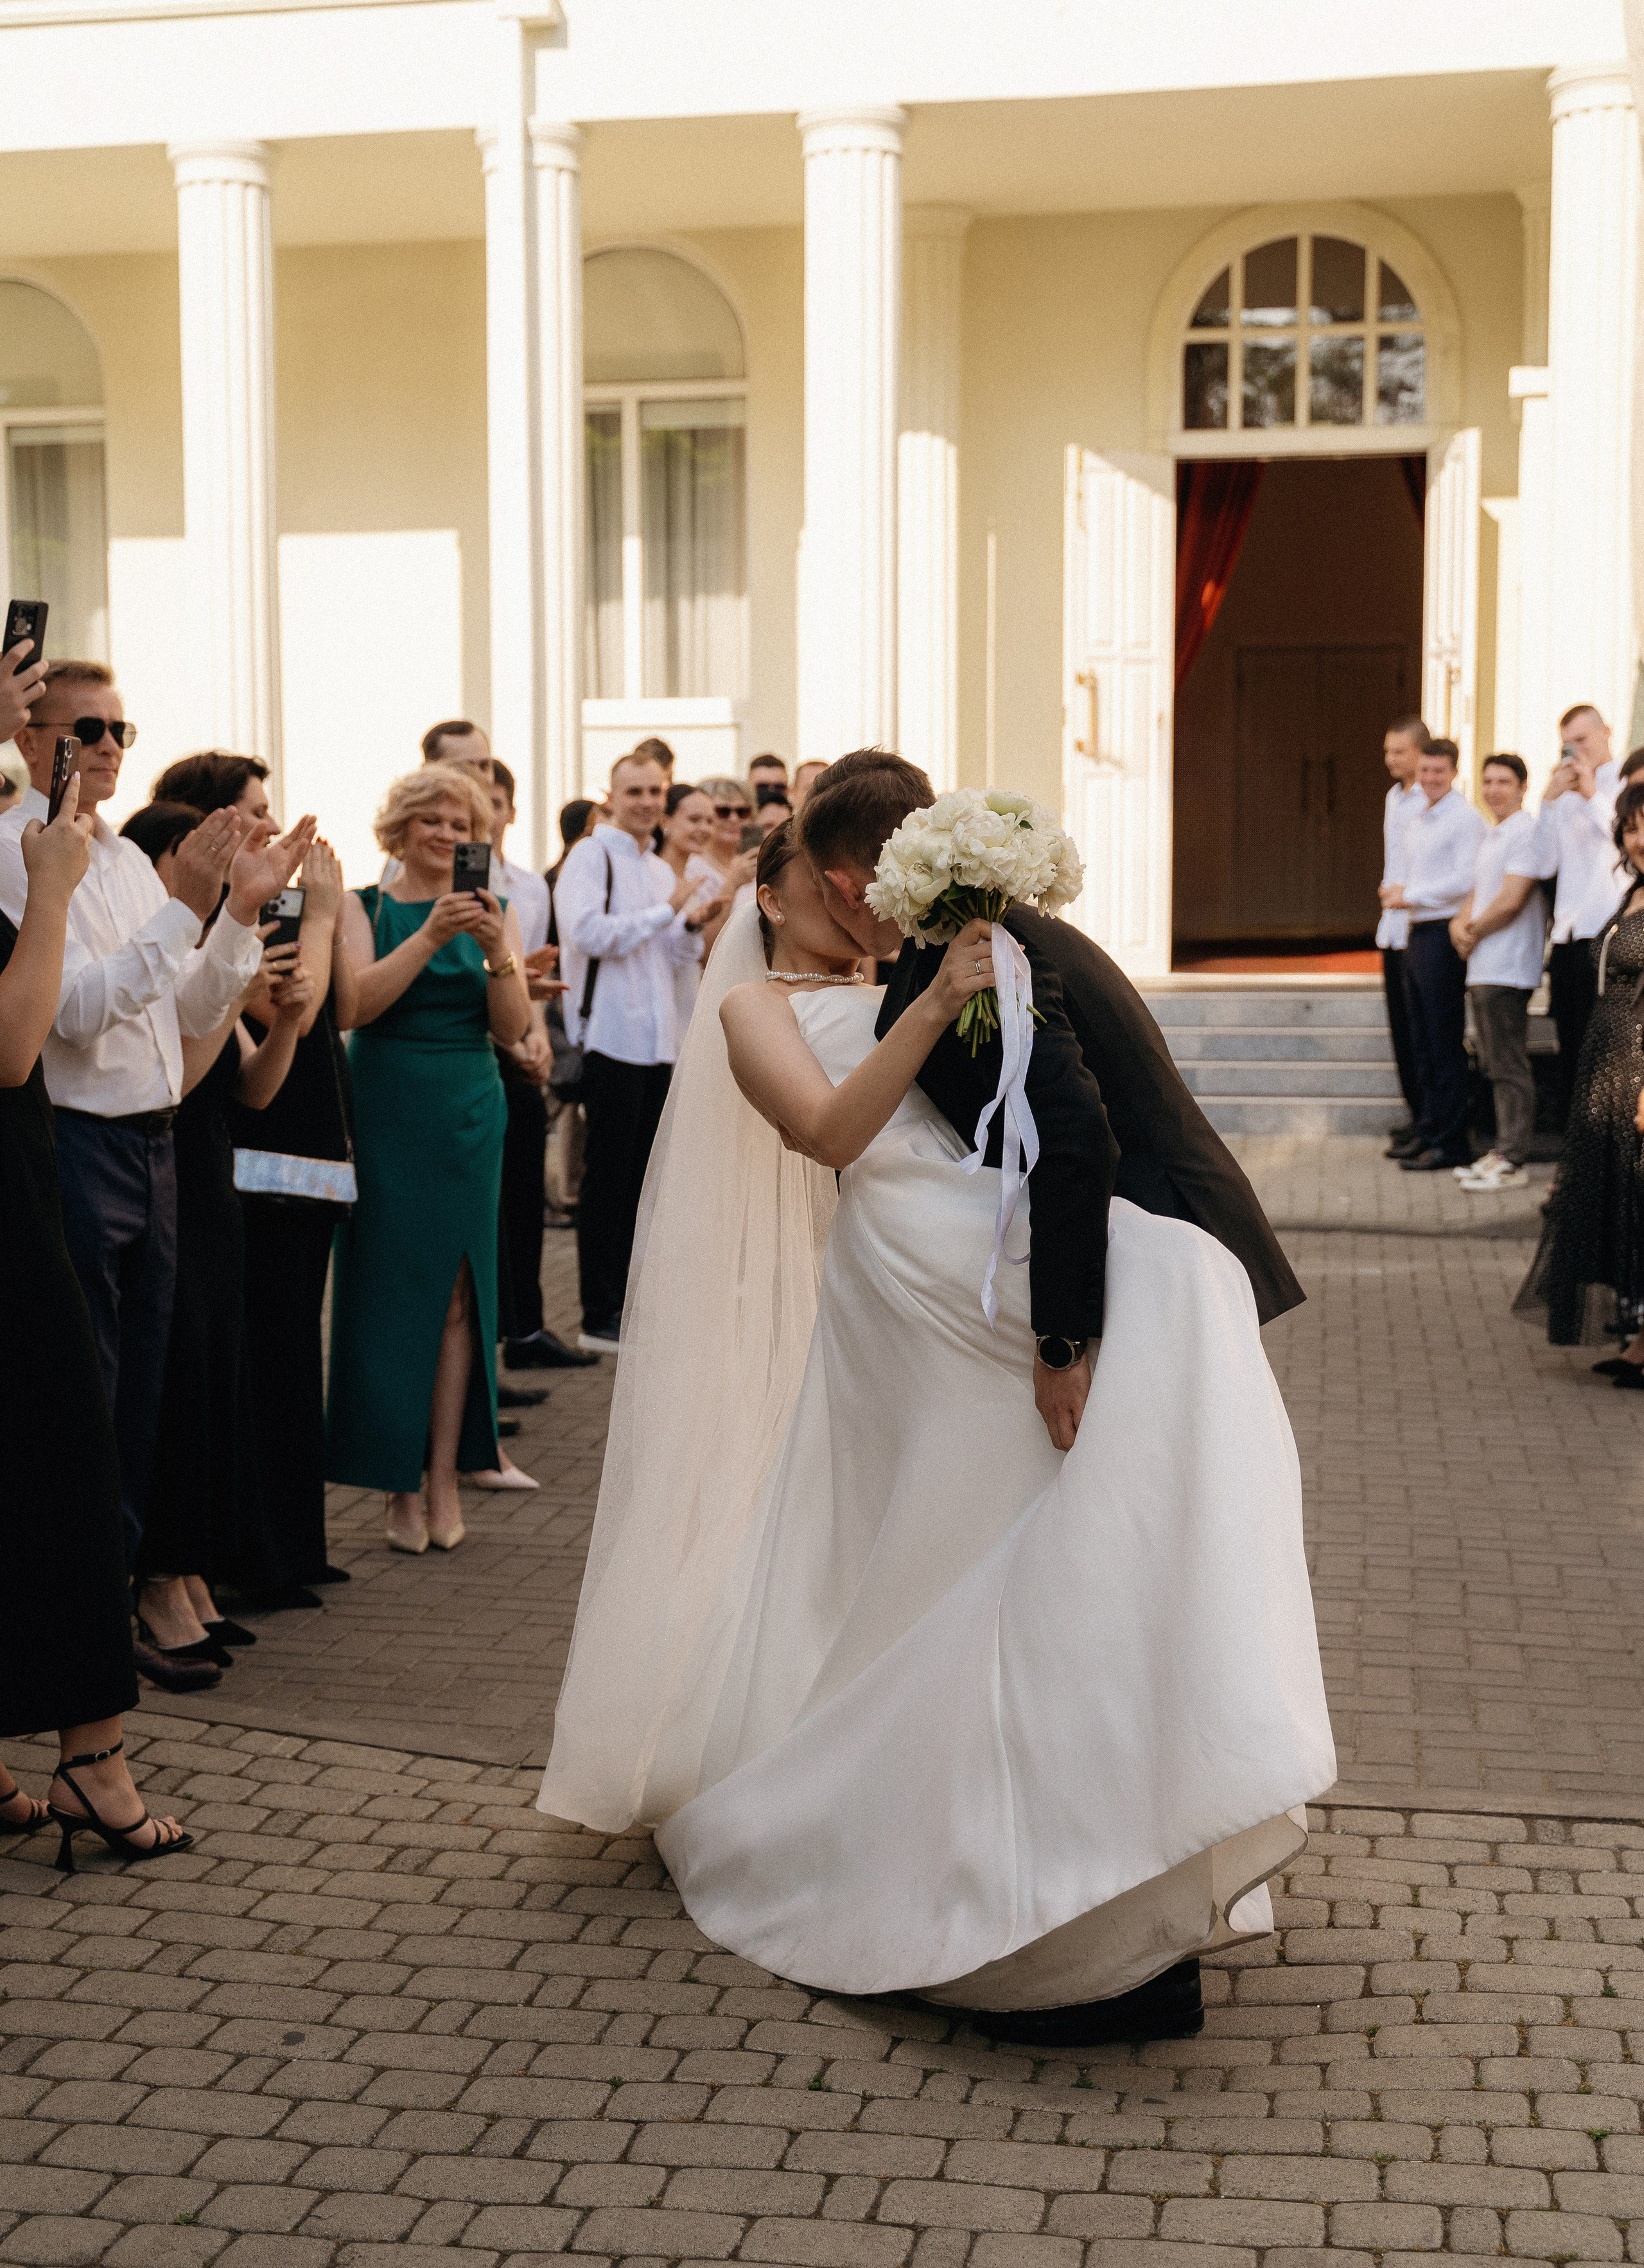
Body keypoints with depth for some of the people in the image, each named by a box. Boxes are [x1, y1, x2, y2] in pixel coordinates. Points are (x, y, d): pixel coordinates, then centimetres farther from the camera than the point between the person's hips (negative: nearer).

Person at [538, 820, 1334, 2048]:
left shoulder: (894, 998, 32)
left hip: (1000, 1245, 7)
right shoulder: (756, 1005, 12)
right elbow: (825, 1131, -8)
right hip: (917, 1268, -7)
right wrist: (935, 1004, -16)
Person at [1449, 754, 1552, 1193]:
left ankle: (1511, 1162, -3)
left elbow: (1510, 901, -19)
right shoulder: (1491, 836, 19)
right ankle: (1502, 1151, 20)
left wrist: (1474, 932, -6)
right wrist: (1461, 923, 0)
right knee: (1495, 1066, 13)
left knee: (1509, 1067, -6)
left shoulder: (1526, 833, -13)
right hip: (1483, 969, 10)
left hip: (1507, 970, -10)